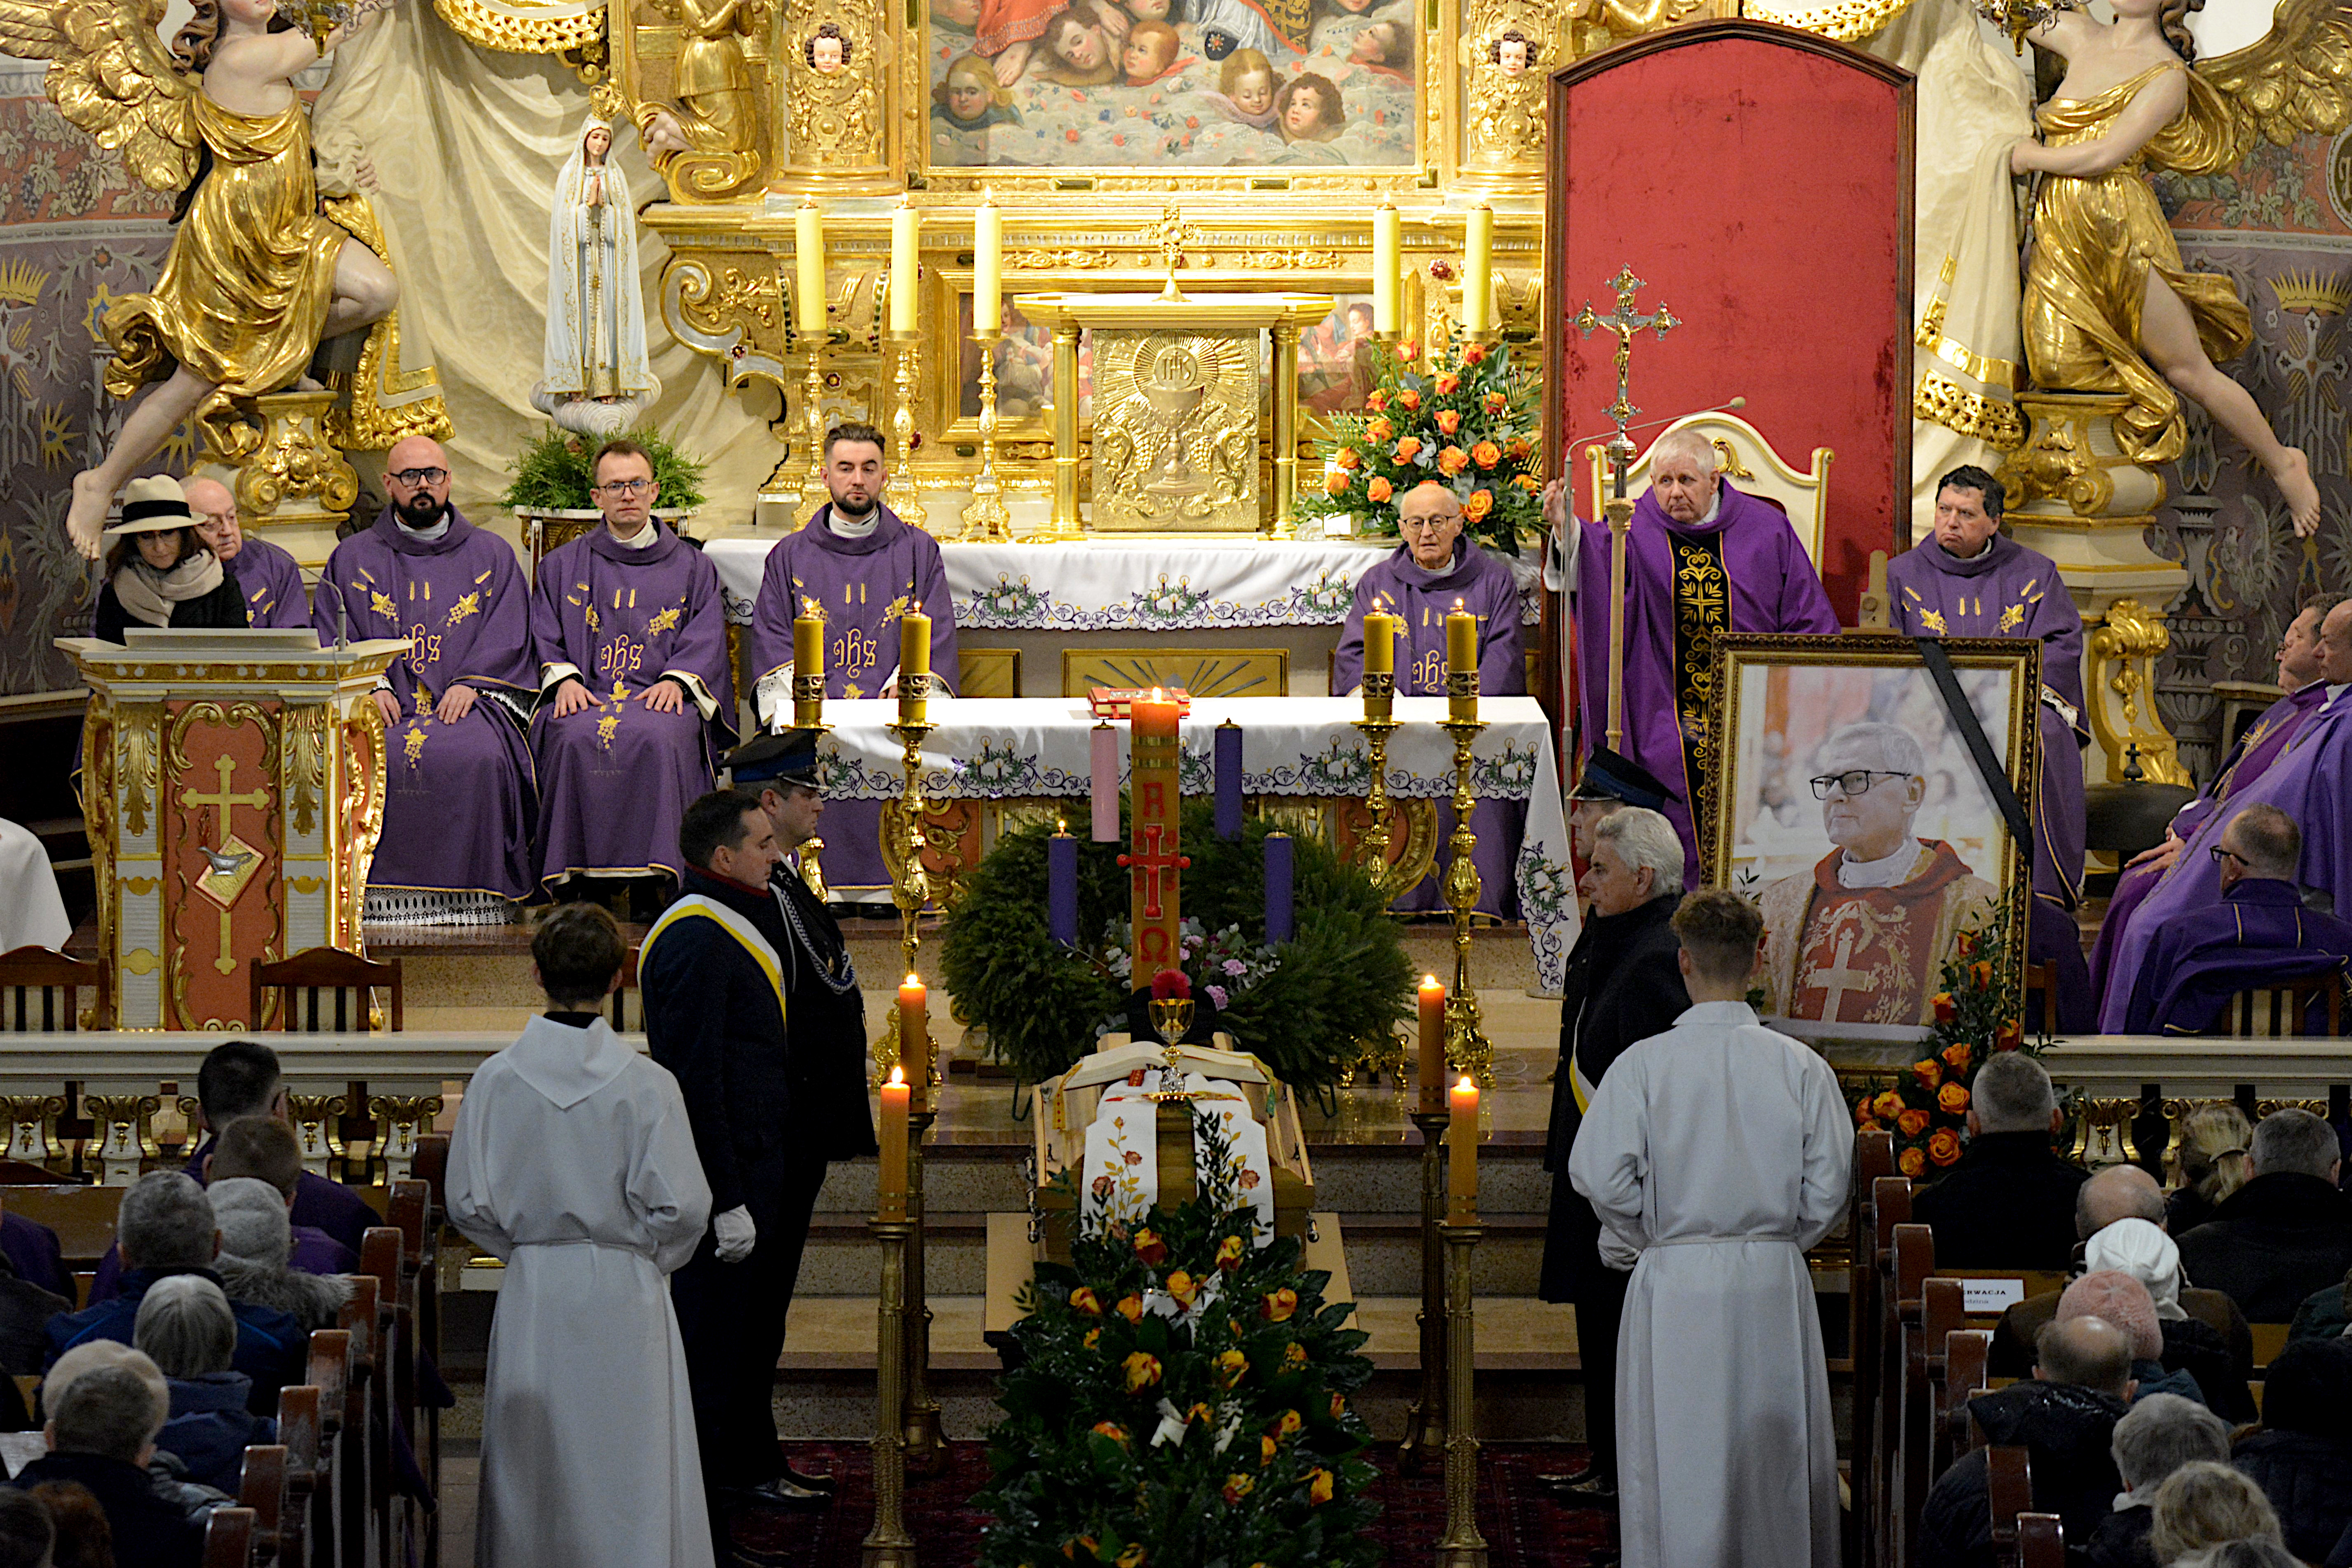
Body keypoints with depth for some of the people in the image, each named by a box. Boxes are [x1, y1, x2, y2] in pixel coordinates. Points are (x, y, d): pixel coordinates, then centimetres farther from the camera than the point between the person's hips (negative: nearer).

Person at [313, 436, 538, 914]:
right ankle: (380, 891, -27)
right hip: (385, 703, 0)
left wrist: (470, 684, -9)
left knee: (477, 755, -33)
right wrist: (372, 686, -10)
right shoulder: (352, 559, 18)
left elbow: (508, 640, 9)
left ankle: (469, 893, -26)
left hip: (467, 700, 0)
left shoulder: (492, 556, 17)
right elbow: (333, 638, 8)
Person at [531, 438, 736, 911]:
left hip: (662, 697, -1)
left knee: (657, 737, -36)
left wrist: (676, 679, -11)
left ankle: (652, 881, -34)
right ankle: (581, 879, -30)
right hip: (584, 695, 1)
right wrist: (563, 677, -9)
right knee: (577, 739, -34)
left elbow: (707, 642, 9)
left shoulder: (692, 568, 19)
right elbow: (544, 639, 12)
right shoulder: (563, 566, 21)